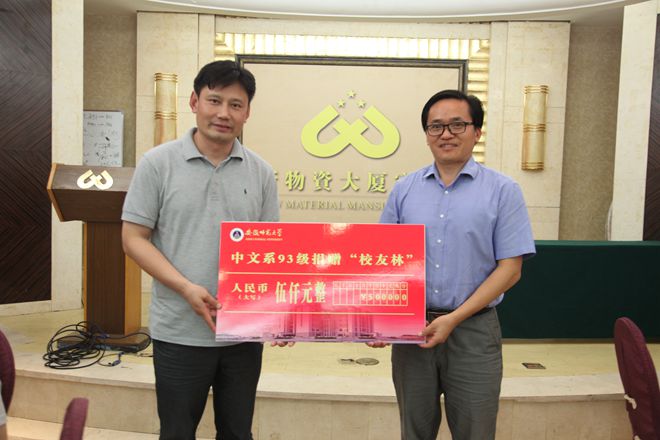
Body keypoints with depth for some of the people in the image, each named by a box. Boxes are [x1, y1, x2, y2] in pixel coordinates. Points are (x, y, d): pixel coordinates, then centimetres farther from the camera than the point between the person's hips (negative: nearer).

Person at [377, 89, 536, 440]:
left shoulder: (502, 191, -3)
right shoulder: (404, 189, 5)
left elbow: (509, 268, -6)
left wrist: (454, 319, -13)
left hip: (473, 332, -2)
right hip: (409, 329, 3)